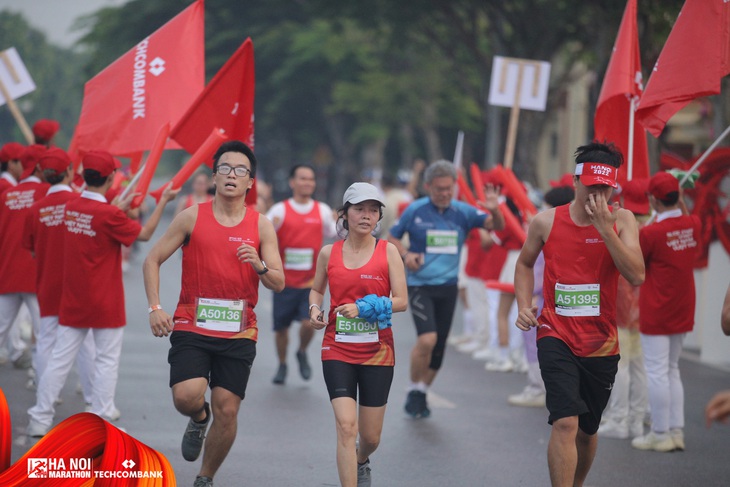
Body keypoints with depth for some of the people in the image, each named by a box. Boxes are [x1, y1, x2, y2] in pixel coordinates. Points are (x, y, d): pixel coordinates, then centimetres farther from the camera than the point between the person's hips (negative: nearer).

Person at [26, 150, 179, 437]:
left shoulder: (71, 207, 1)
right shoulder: (110, 215, -18)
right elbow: (144, 234, -6)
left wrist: (123, 205, 25)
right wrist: (163, 201, 2)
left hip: (72, 301, 6)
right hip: (105, 304, -6)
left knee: (59, 359, 7)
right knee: (107, 361, 5)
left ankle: (40, 420, 7)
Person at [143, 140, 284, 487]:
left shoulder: (261, 226, 3)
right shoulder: (192, 217, 1)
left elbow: (279, 284, 0)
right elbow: (152, 260, 5)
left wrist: (259, 267, -22)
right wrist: (155, 308, -7)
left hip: (239, 332, 1)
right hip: (191, 328, -1)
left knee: (227, 412, -1)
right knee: (186, 397, -21)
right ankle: (199, 419, 18)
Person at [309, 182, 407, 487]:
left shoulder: (388, 251, -2)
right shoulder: (329, 253, 3)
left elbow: (401, 301, -5)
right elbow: (316, 289, 19)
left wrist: (364, 308, -19)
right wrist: (315, 309, -2)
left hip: (377, 351, 0)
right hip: (338, 350, 0)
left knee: (370, 436, 10)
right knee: (346, 426, -17)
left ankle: (361, 462, 46)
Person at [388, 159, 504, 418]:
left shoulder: (463, 212, 0)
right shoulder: (415, 211, -5)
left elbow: (496, 226, -3)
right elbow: (393, 237, 6)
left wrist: (494, 211, -25)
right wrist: (406, 255, -13)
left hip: (448, 285, 4)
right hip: (420, 284, -4)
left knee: (439, 347, 9)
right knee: (427, 338, -21)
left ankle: (422, 393, 28)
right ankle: (414, 391, -1)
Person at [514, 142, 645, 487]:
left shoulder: (621, 221, -2)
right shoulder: (546, 222, -1)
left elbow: (637, 276, -15)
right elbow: (525, 264, 17)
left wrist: (605, 228, -19)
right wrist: (524, 306, 1)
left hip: (601, 342, 2)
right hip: (556, 336, -2)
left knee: (587, 430, 16)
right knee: (566, 422, -21)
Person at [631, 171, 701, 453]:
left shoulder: (650, 232, -19)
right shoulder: (693, 225, -2)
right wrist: (681, 204, 17)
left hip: (656, 311, -6)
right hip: (682, 310, 6)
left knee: (657, 371, 0)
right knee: (672, 369, 16)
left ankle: (660, 435, 3)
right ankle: (676, 432, 16)